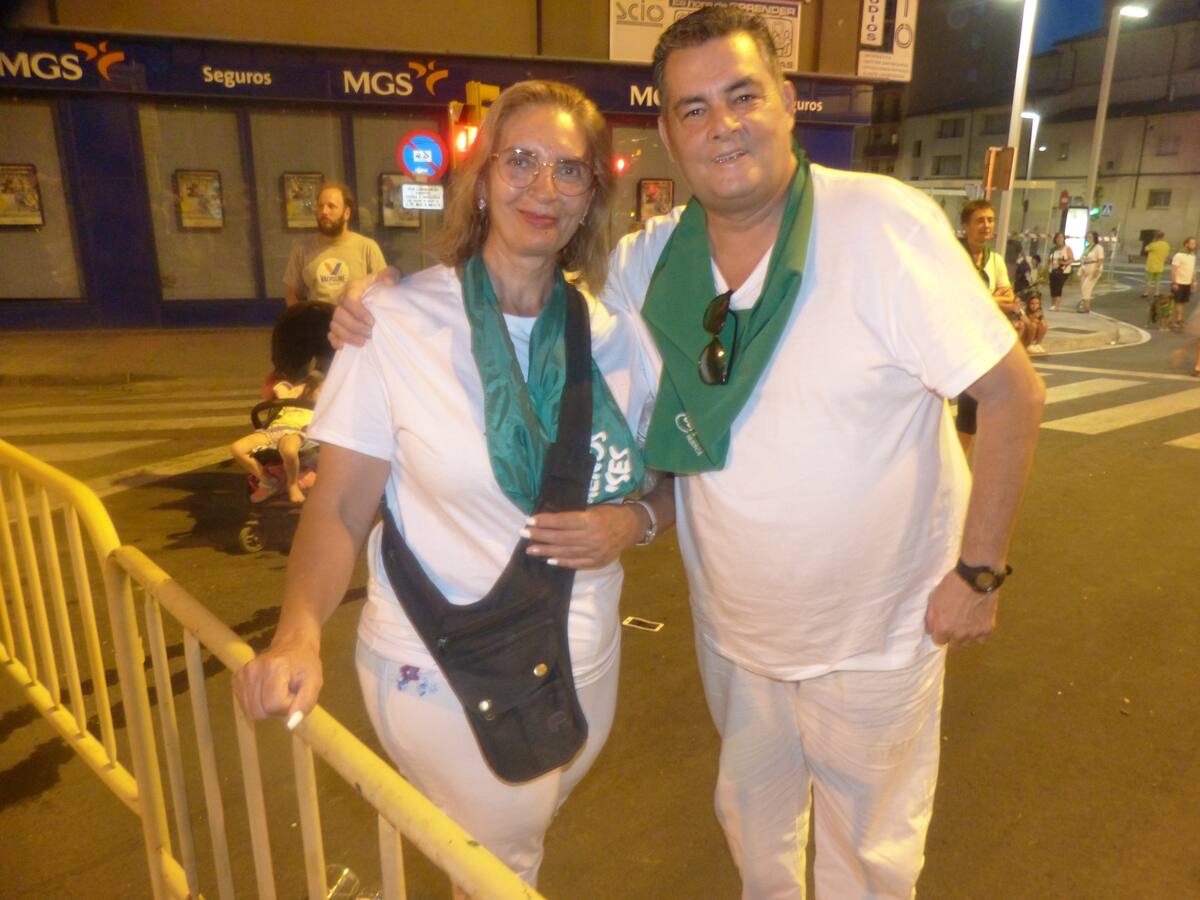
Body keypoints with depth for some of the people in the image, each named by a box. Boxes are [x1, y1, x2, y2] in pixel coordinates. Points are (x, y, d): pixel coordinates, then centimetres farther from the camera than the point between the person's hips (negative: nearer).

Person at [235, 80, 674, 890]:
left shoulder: (616, 333, -6)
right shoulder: (397, 320, -17)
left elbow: (671, 480, 4)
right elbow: (340, 505, -13)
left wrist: (634, 521, -16)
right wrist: (300, 633, -28)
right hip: (439, 675, -4)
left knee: (515, 848, 29)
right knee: (503, 864, 18)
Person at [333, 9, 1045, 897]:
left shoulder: (883, 224, -22)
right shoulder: (649, 261, -9)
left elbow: (1013, 393, -17)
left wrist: (979, 570, -16)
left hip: (873, 635, -3)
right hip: (735, 628, 4)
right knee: (754, 820, 29)